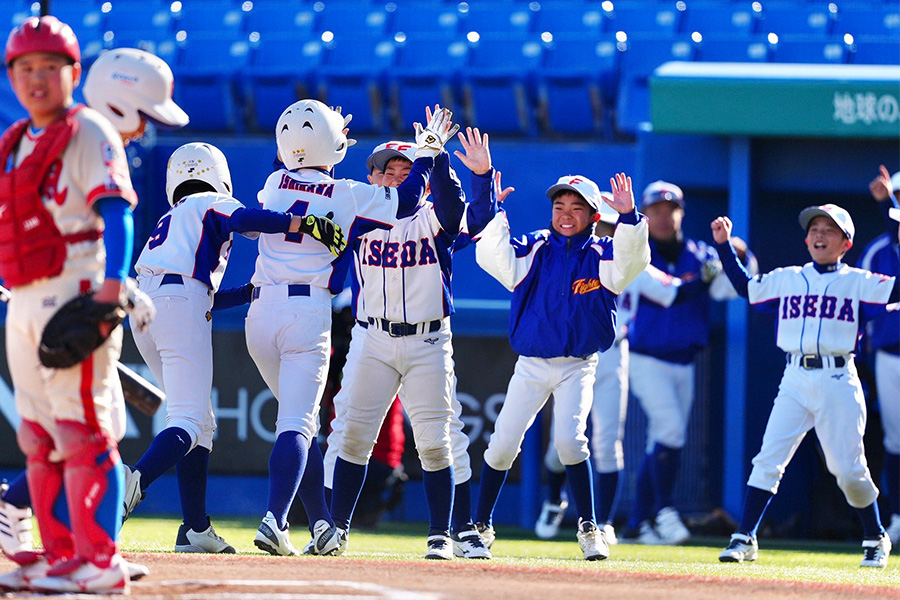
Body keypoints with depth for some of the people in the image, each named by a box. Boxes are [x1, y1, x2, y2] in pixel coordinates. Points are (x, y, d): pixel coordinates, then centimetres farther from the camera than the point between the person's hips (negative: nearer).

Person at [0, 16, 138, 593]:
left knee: (82, 428, -12)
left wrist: (112, 285, -28)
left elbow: (115, 210, -16)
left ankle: (100, 561, -13)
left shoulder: (88, 134, -5)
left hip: (75, 296, -9)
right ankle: (59, 555, 15)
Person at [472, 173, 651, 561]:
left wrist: (629, 219, -36)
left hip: (577, 368, -2)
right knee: (502, 445, 1)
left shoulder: (602, 255, 0)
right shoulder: (533, 250, 3)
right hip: (531, 365, 2)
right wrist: (492, 212, -23)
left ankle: (589, 529, -9)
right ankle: (480, 526, 18)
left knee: (569, 440, -20)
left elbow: (631, 261, -21)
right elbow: (494, 258, -12)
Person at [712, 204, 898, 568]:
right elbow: (745, 286, 26)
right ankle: (744, 539, -4)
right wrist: (724, 245, 21)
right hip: (795, 380, 3)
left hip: (838, 381, -3)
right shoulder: (785, 280, 15)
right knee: (768, 461, -7)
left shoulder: (858, 283, 6)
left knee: (848, 470, -1)